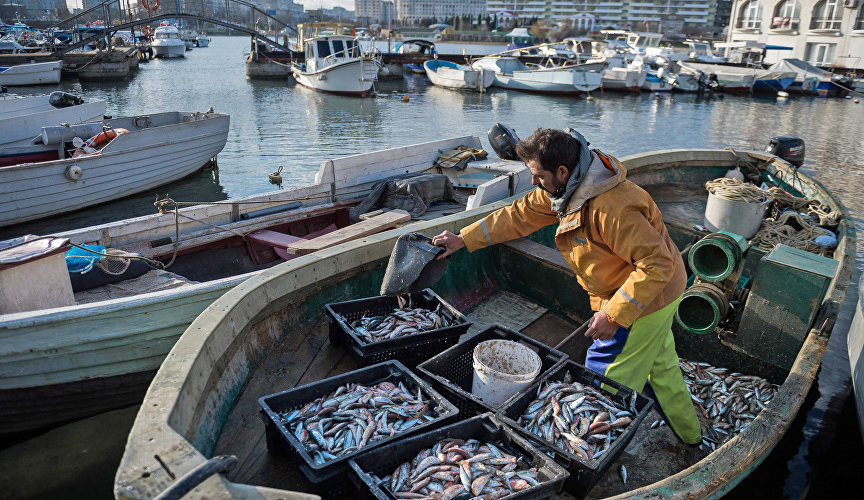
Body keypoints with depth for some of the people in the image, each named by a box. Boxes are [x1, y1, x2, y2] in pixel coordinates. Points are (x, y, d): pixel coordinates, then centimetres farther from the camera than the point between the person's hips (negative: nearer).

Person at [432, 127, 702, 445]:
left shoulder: (612, 208, -36)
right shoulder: (566, 188, -6)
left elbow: (657, 264, -33)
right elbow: (520, 215, 1)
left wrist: (614, 315, -31)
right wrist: (464, 239, 0)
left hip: (645, 299, -10)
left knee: (606, 380, 1)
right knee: (661, 366, 27)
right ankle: (688, 434, 49)